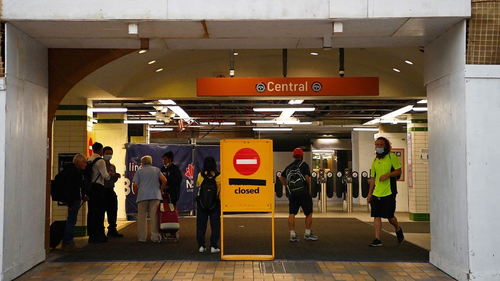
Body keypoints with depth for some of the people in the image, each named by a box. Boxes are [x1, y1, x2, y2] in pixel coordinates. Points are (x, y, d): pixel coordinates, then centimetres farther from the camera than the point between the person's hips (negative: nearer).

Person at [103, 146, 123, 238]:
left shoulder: (113, 166, 18)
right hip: (103, 190, -7)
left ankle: (112, 230, 18)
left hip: (111, 190, 7)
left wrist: (116, 177, 0)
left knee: (113, 211, 8)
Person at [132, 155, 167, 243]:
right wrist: (161, 190, 13)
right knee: (154, 216, 0)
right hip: (155, 195, 1)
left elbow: (135, 185, 1)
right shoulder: (156, 170, 15)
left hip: (142, 196, -1)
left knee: (142, 217, 4)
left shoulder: (139, 171, 11)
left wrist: (136, 195, 14)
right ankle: (155, 237, -3)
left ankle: (141, 237, 4)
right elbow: (164, 180, 2)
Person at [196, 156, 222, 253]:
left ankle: (201, 246, 11)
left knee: (201, 224, 10)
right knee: (215, 224, 6)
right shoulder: (218, 176, -9)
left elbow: (198, 186, 8)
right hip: (215, 203, -1)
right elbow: (220, 189, -7)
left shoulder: (200, 175, -4)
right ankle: (213, 246, 3)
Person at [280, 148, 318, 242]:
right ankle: (307, 234, 11)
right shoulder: (304, 165, -5)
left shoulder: (289, 166, 12)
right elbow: (307, 177, -16)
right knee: (309, 213, 8)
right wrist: (309, 188, -7)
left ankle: (292, 235, 1)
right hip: (304, 193, -5)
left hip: (292, 193, 5)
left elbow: (281, 177, 17)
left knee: (291, 214, 3)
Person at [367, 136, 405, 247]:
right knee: (376, 216, 1)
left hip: (389, 193, -5)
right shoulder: (375, 160, 13)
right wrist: (369, 194, 13)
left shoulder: (392, 157, -2)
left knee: (390, 216, 0)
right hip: (376, 194, 5)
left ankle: (398, 230, 31)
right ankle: (377, 240, 6)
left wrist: (387, 175, -21)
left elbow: (399, 171, -5)